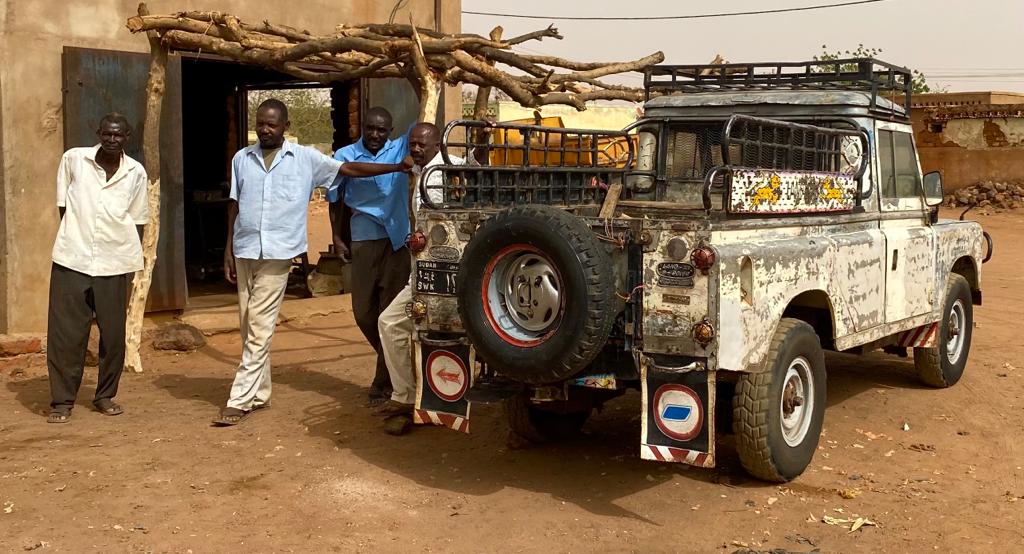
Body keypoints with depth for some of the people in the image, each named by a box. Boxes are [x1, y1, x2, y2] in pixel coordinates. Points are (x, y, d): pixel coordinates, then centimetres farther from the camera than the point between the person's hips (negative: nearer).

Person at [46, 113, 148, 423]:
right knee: (65, 333, 0)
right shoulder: (73, 159, 0)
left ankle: (105, 396, 22)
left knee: (113, 334, 6)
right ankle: (62, 401, 11)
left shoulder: (136, 173, 4)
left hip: (114, 263, 1)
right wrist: (77, 235, 5)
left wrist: (132, 255, 8)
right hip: (72, 259, -1)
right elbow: (63, 204, 8)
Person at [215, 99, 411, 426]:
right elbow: (235, 206, 14)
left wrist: (398, 167, -6)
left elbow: (349, 169, 1)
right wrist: (228, 251, 11)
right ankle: (259, 394, 22)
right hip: (244, 252, 4)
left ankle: (240, 400, -6)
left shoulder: (305, 158, 3)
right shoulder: (242, 159, 11)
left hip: (277, 253, -4)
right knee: (250, 327, 10)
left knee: (259, 329, -8)